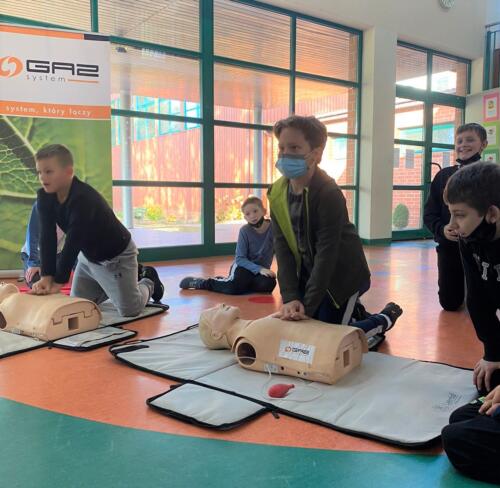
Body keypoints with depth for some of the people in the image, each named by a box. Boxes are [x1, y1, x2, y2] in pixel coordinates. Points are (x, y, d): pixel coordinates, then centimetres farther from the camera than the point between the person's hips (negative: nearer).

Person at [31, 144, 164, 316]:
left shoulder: (84, 198, -36)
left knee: (129, 310, -4)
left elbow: (73, 243, -38)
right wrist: (46, 277, -27)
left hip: (116, 255, -7)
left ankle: (148, 281, 28)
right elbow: (47, 237, -18)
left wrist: (58, 282, -38)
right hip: (88, 255, 8)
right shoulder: (44, 197, -13)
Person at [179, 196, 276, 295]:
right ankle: (202, 282, -7)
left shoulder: (273, 228, -15)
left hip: (262, 269, 3)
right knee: (235, 286, -33)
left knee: (269, 284, -29)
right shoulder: (245, 230, -17)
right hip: (243, 265, -3)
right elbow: (240, 258, -18)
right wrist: (259, 269, -30)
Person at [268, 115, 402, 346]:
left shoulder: (329, 194, -26)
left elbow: (327, 253, -27)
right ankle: (354, 312, 35)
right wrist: (290, 297, -20)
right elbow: (282, 248, -10)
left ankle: (385, 319, 24)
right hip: (308, 273, 6)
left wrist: (307, 306, -27)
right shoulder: (277, 193, -7)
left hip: (342, 275, -6)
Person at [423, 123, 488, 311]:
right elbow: (429, 213, 3)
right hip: (449, 248, 3)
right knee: (449, 304, 9)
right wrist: (442, 229, -16)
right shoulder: (443, 175, 4)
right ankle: (463, 288, 43)